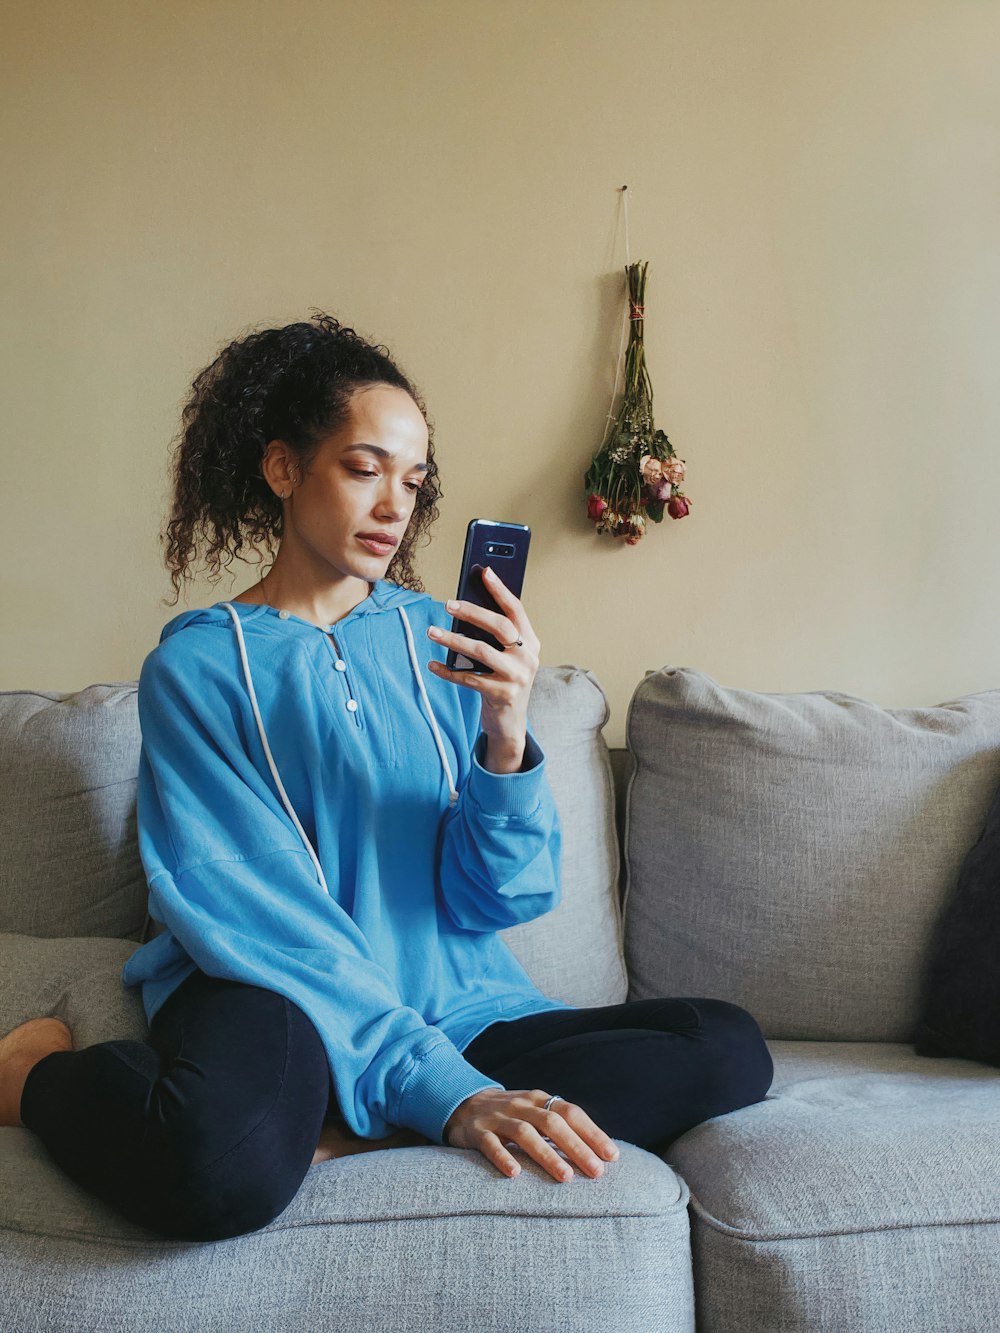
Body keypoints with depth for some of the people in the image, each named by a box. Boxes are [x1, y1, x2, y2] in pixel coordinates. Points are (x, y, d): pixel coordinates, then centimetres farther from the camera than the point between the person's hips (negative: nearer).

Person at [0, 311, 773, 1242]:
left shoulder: (440, 641, 8)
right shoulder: (197, 664, -2)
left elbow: (505, 896, 3)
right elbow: (258, 913, -12)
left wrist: (506, 739, -17)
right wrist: (446, 1092, -22)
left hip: (451, 1004, 5)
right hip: (271, 999, -4)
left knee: (727, 1050, -16)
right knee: (224, 1167, -38)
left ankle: (334, 1138, -18)